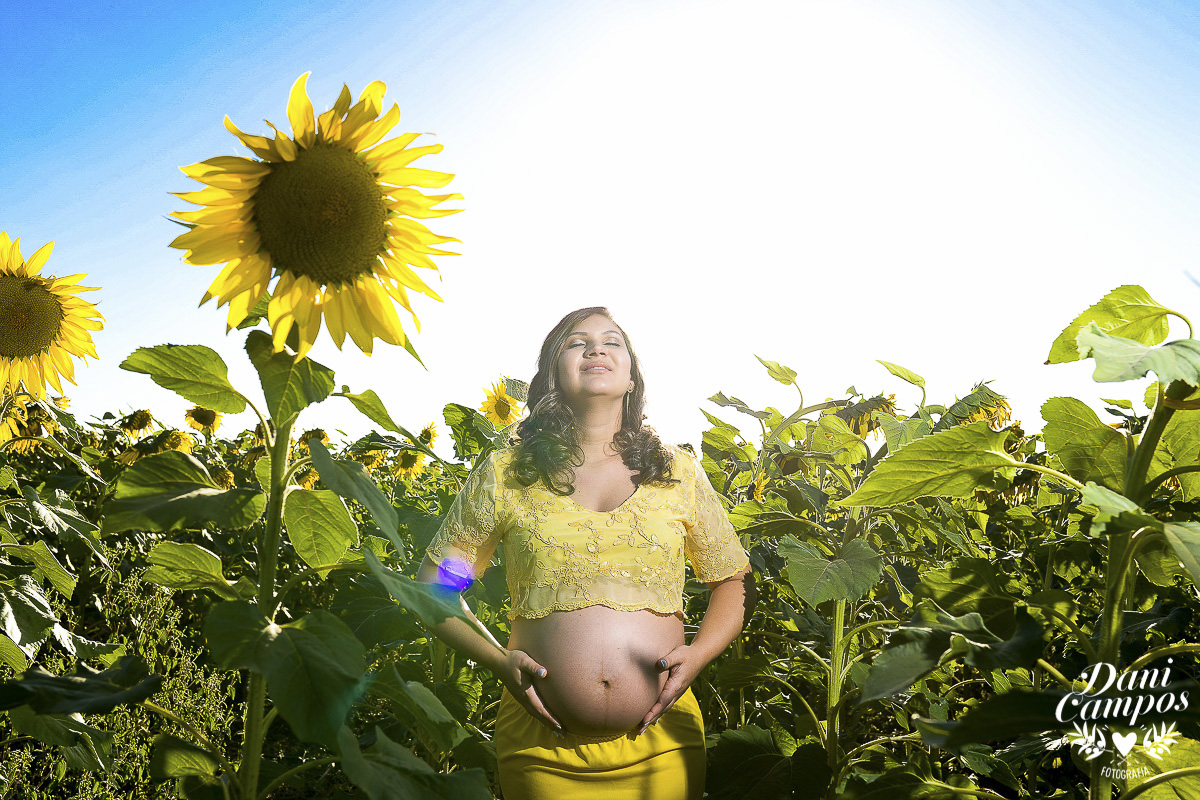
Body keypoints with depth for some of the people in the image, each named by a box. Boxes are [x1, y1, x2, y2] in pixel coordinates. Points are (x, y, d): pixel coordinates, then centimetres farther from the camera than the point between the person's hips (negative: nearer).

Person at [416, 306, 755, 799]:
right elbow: (434, 585, 7)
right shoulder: (504, 475, 1)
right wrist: (498, 660, -7)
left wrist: (698, 655, -4)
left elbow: (735, 581, 13)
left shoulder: (678, 473, 5)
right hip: (543, 751, -1)